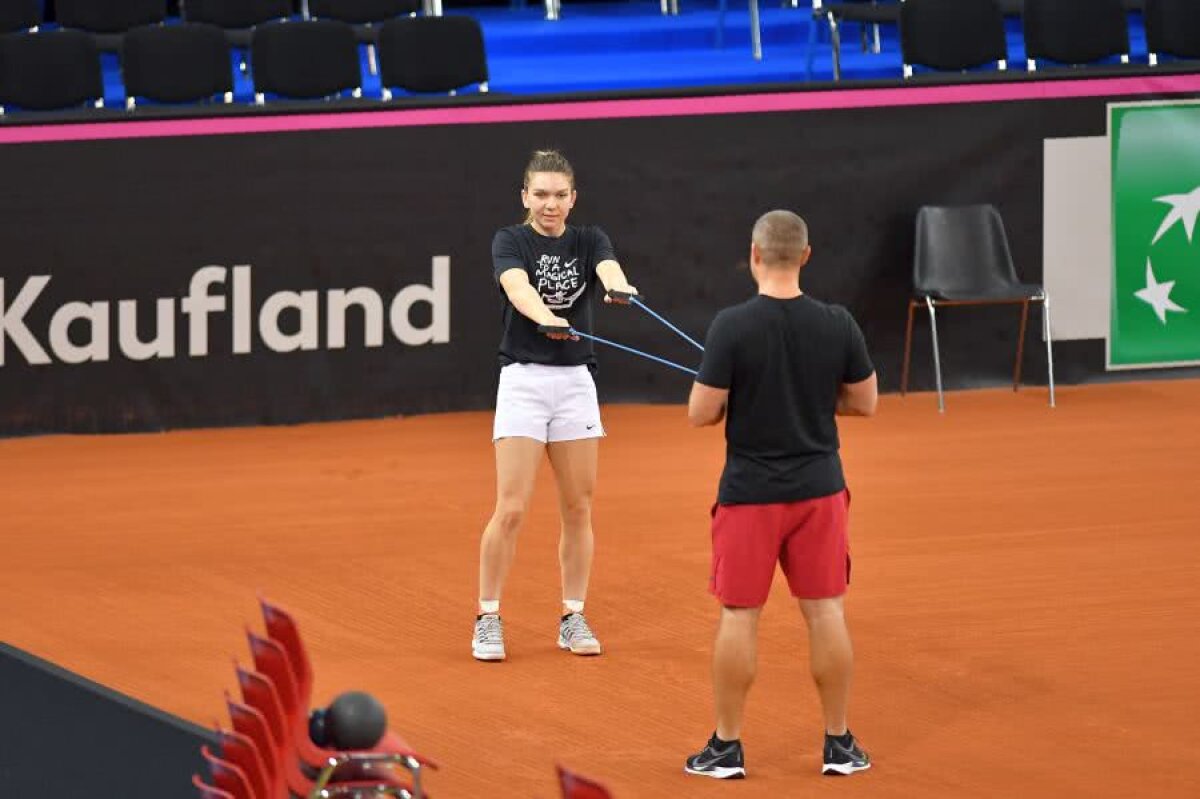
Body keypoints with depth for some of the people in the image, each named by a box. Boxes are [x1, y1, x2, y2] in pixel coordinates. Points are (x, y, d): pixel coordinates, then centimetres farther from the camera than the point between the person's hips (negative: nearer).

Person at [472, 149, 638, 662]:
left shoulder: (589, 241, 6)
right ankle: (488, 619, 3)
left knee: (578, 509, 6)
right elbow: (518, 287, -23)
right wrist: (546, 318, -44)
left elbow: (610, 269, -17)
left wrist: (619, 288, -42)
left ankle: (573, 619, 16)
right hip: (523, 379, -3)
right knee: (511, 510, -8)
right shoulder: (510, 242, -2)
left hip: (576, 383, 3)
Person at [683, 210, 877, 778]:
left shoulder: (732, 326, -15)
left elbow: (702, 413, -13)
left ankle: (726, 747, 10)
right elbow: (864, 402, 5)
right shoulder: (837, 325, -5)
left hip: (750, 493, -3)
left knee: (739, 615, 5)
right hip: (819, 490, 3)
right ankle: (839, 744, 14)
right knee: (825, 612, 9)